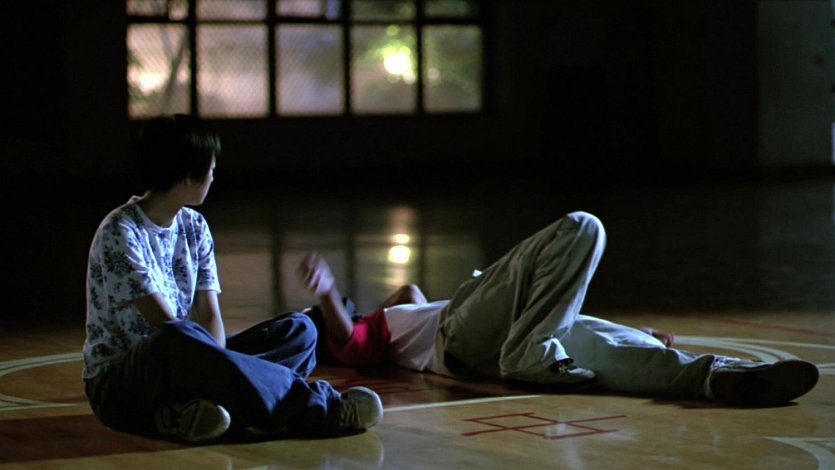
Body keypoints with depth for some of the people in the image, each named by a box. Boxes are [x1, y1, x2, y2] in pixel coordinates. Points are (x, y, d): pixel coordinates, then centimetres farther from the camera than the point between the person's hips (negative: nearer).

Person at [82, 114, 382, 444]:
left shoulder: (194, 227, 8)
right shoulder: (120, 233, -14)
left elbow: (209, 315, -1)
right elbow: (166, 324, -20)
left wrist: (217, 373, -19)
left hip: (182, 366, 8)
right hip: (117, 385, -8)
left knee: (298, 330, -5)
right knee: (179, 340, -41)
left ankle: (192, 409, -33)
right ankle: (315, 407, -35)